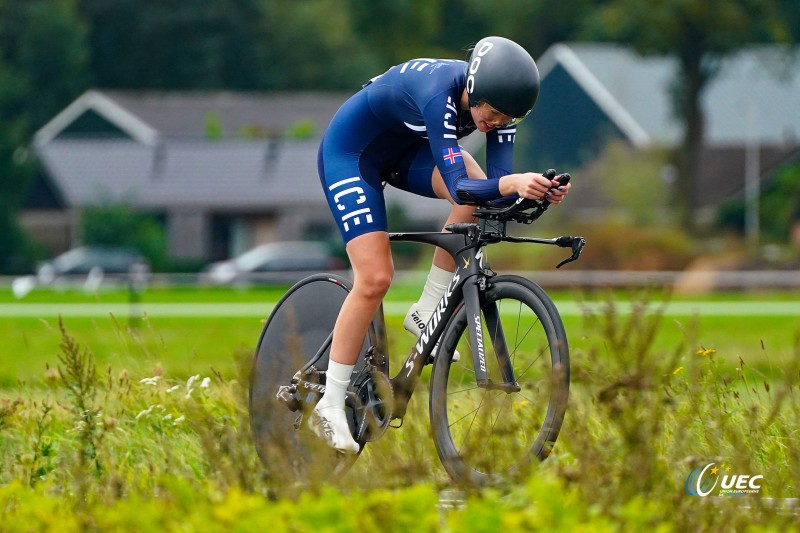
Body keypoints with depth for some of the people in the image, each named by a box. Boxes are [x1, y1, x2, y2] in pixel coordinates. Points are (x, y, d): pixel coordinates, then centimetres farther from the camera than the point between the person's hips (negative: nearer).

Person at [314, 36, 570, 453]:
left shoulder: (497, 101, -18)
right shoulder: (440, 92, -38)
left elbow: (495, 186, -21)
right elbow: (458, 187, -44)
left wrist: (536, 190, -41)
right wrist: (511, 184, -61)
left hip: (403, 150, 7)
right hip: (350, 152, -7)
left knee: (479, 200, -22)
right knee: (375, 279, -17)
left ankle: (425, 314, -7)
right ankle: (329, 407, -8)